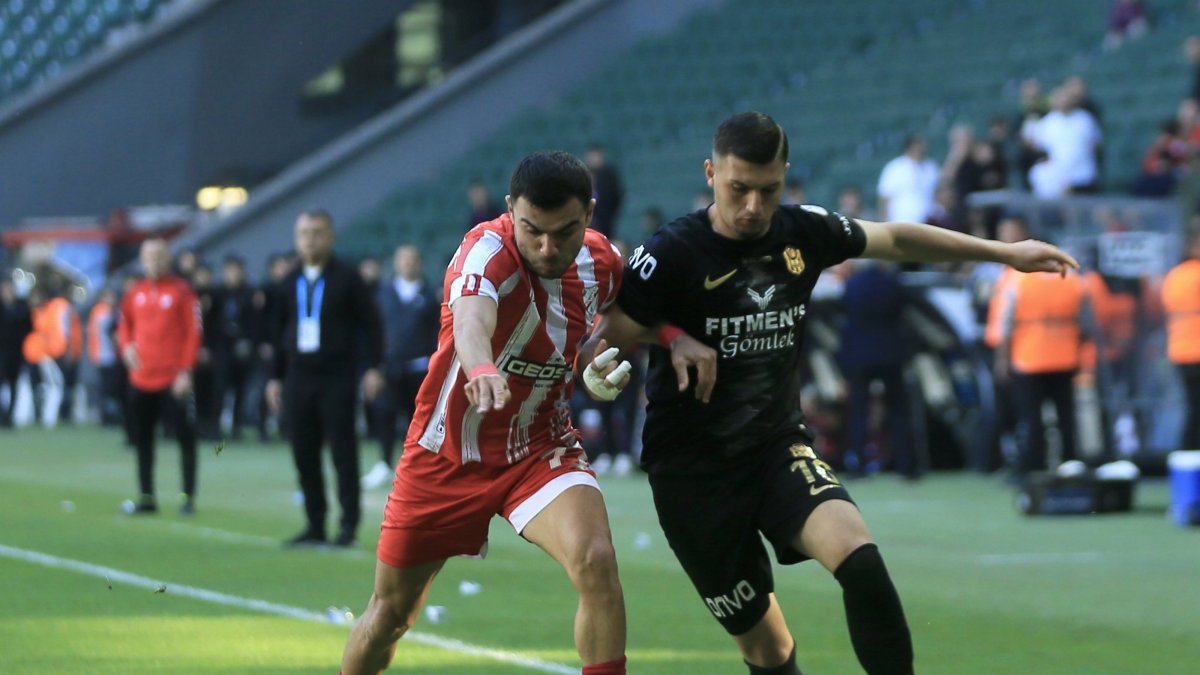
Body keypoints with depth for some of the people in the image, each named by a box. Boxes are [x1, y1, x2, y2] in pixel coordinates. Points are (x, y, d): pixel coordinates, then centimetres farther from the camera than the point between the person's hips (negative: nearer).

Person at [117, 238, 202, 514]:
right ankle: (146, 497, 16)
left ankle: (189, 497, 3)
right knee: (142, 439, 8)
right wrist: (126, 346, 2)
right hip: (141, 378, 5)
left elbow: (193, 333, -8)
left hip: (173, 379, -5)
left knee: (185, 437, -2)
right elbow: (125, 323, 23)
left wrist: (186, 371, -13)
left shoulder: (182, 291, -5)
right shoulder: (136, 293, 9)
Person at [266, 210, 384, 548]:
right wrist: (276, 377, 15)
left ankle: (349, 525, 0)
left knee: (343, 452, -5)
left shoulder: (346, 277, -2)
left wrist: (372, 367, -11)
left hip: (337, 378, -5)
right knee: (304, 454, 4)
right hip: (298, 378, 5)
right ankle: (315, 526, 10)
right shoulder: (291, 282, 13)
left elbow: (369, 323, -4)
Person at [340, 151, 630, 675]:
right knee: (391, 613, 9)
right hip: (445, 455, -2)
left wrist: (607, 360, -7)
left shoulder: (602, 262, -9)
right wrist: (482, 369, -72)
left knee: (596, 561, -27)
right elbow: (471, 318, -50)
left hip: (540, 449, 2)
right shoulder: (489, 249, -26)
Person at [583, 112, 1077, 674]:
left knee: (858, 557, -26)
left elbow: (896, 239, 17)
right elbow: (597, 353, -10)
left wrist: (1005, 252, 20)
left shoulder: (803, 232, -1)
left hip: (779, 444, 3)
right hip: (693, 473, -3)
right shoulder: (672, 254, -15)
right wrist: (670, 337, -24)